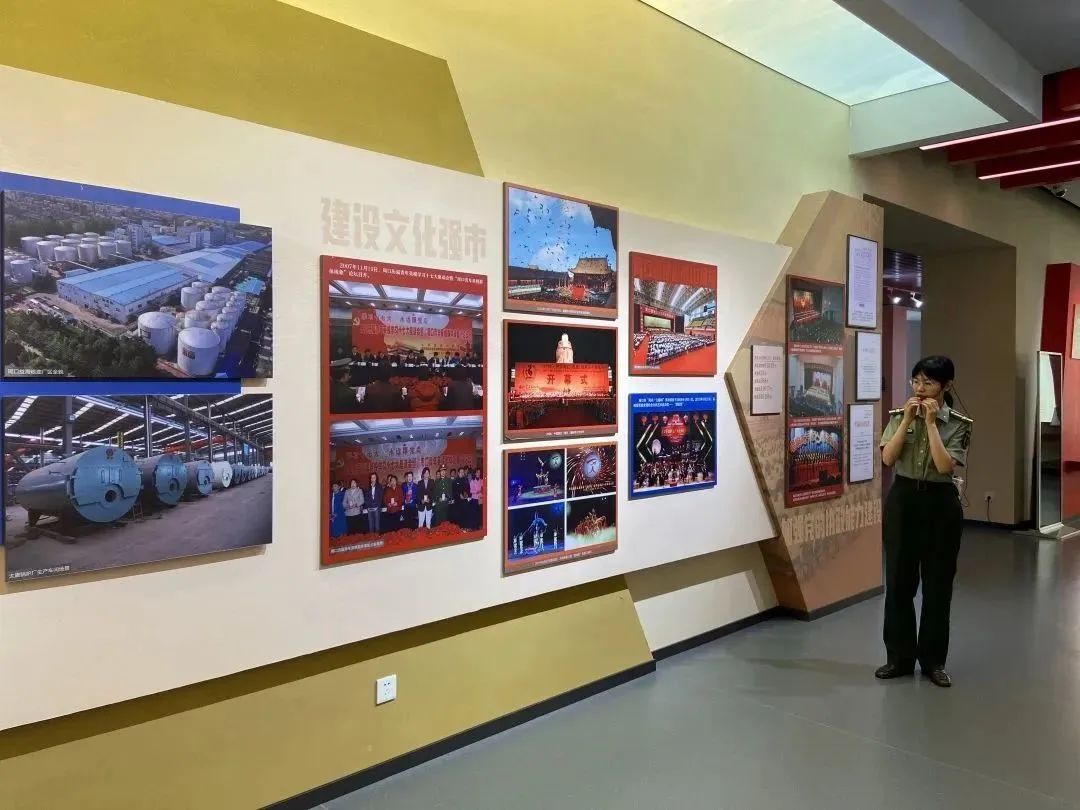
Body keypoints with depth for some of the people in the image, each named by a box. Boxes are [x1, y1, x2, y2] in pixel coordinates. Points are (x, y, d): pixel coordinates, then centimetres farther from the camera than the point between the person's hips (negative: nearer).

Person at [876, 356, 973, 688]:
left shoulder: (958, 424, -4)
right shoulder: (898, 416, 2)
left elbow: (945, 466, -17)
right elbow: (888, 458, -10)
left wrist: (931, 422, -17)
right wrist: (907, 420, -14)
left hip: (940, 503, -1)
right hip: (902, 500, 2)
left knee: (938, 584, 6)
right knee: (899, 580, 5)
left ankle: (933, 660, 20)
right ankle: (900, 657, 18)